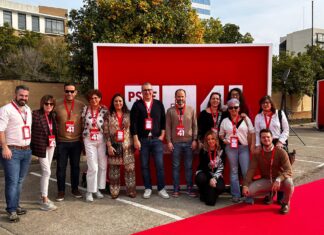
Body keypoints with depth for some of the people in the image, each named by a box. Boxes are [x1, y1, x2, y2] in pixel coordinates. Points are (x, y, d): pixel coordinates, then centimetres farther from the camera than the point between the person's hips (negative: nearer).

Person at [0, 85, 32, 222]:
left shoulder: (28, 110, 14)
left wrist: (30, 146, 16)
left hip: (27, 150, 7)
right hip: (12, 151, -6)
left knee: (20, 180, 10)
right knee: (12, 181, -6)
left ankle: (15, 205, 20)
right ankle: (11, 210, 1)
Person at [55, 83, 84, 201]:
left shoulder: (81, 106, 0)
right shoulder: (57, 105, -1)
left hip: (76, 141, 1)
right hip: (61, 142, -1)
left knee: (75, 166, 12)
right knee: (61, 167, 5)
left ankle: (75, 189, 27)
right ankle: (61, 191, 18)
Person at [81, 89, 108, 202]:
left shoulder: (104, 110, -1)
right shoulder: (85, 110, 1)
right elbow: (82, 124, 9)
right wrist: (83, 137, 9)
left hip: (102, 140, 1)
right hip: (89, 141, -1)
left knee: (103, 166, 6)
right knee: (93, 167, -5)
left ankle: (98, 189, 22)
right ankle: (89, 192, 8)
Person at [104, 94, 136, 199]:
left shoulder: (128, 115, 8)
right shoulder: (108, 116, 3)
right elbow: (106, 132, 0)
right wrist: (109, 146, -8)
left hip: (127, 146, 1)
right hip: (114, 146, -1)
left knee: (130, 168, 0)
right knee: (114, 169, 4)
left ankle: (131, 190, 10)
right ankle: (114, 191, 14)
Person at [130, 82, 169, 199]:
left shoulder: (159, 104, 8)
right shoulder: (137, 105, 3)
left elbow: (163, 120, 9)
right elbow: (133, 123, -2)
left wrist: (162, 135, 0)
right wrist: (135, 139, -7)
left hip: (157, 139, 1)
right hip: (142, 139, 0)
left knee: (160, 165, -2)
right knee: (144, 165, 5)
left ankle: (161, 189, 8)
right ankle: (148, 188, 17)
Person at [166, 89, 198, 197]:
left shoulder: (191, 110, 6)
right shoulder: (170, 111, 3)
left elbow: (195, 126, 6)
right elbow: (168, 127, 1)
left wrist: (194, 140, 0)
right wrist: (169, 141, -4)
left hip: (189, 142, 1)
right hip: (175, 143, -1)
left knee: (189, 166, 6)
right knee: (175, 166, 4)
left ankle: (189, 188, 15)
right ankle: (176, 189, 13)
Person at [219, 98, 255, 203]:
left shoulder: (245, 119, 4)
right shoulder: (225, 121, 6)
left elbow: (252, 132, 5)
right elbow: (221, 134, 12)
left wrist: (253, 145, -5)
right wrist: (224, 140, -5)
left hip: (244, 147, -1)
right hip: (230, 148, 1)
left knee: (246, 171, -3)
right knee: (233, 171, 8)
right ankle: (235, 195, 16)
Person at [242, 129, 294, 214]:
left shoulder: (281, 152, -15)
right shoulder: (257, 153, -6)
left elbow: (288, 171, -21)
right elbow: (251, 170, -10)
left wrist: (278, 180, -41)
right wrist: (245, 185, -25)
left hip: (280, 181, -3)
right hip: (265, 181, 3)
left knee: (289, 182, -38)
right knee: (248, 191, -20)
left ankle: (285, 203, -4)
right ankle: (269, 193, 13)